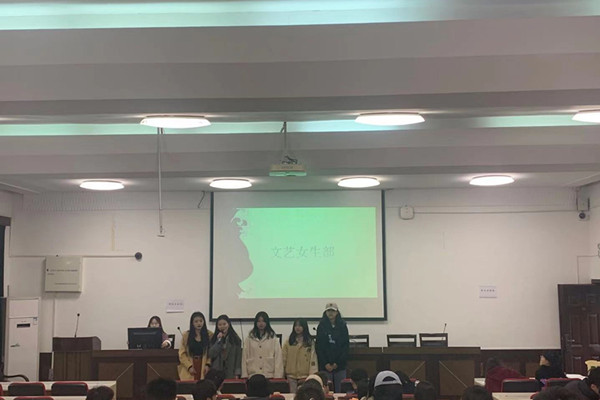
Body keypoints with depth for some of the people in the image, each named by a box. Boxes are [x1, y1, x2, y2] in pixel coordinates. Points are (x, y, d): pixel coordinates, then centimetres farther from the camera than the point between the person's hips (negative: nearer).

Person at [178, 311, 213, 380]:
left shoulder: (209, 335, 5)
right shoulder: (186, 335, 6)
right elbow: (182, 354, 2)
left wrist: (208, 364, -12)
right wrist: (189, 366, -7)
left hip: (204, 368, 0)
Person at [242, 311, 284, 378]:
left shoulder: (273, 339, 4)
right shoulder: (249, 339, 8)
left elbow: (278, 358, 2)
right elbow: (244, 358, 8)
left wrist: (277, 377, -5)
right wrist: (244, 376, 2)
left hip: (269, 376, -1)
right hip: (253, 376, 1)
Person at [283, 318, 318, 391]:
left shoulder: (310, 342, 1)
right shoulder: (288, 342, 7)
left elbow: (313, 358, -3)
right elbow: (283, 358, 7)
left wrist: (312, 374, -11)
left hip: (305, 375, -2)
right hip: (291, 375, 2)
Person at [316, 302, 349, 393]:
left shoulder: (342, 326, 5)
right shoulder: (321, 327, 5)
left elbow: (346, 345, 1)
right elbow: (319, 347, 2)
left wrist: (338, 363, -7)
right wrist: (325, 363, -8)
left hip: (340, 365, 0)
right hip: (325, 366, 0)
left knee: (340, 391, 0)